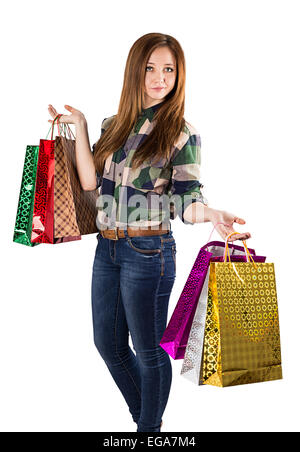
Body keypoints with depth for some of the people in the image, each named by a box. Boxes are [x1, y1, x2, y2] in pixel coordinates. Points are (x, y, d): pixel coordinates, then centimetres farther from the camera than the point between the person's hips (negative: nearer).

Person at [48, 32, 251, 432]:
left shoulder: (182, 134, -6)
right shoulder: (114, 125, 10)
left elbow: (185, 200, -10)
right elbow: (90, 180, 1)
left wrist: (212, 215, -31)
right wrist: (79, 126, 1)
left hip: (148, 250, -6)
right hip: (107, 248, 6)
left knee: (148, 349, 6)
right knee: (108, 343, 16)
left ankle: (150, 427, 28)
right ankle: (144, 419, 39)